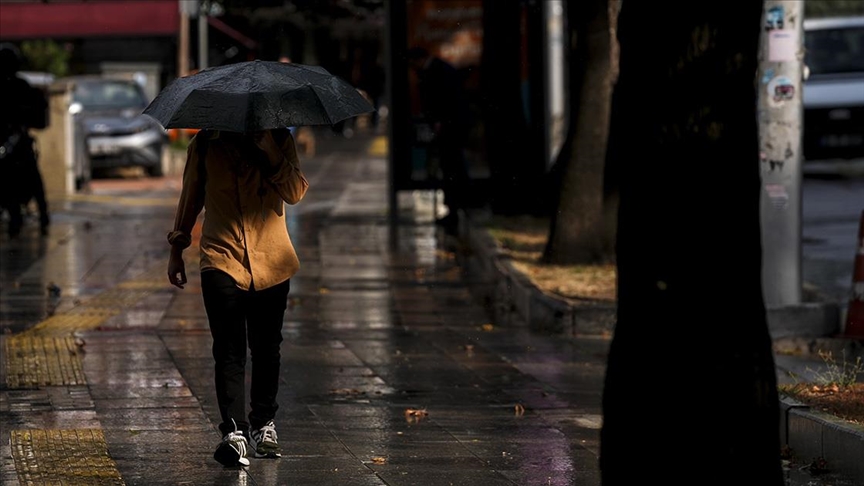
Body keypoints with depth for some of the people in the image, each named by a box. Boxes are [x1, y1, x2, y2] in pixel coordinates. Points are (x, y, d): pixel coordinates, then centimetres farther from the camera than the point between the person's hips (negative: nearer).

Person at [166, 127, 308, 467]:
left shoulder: (280, 141, 4)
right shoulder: (205, 144, 5)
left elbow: (295, 193, -6)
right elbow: (190, 197, 16)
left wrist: (270, 152, -18)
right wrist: (177, 250, 16)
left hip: (271, 263, 1)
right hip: (222, 260, -1)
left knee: (266, 348, 8)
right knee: (229, 350, -12)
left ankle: (263, 425, 25)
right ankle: (235, 432, -20)